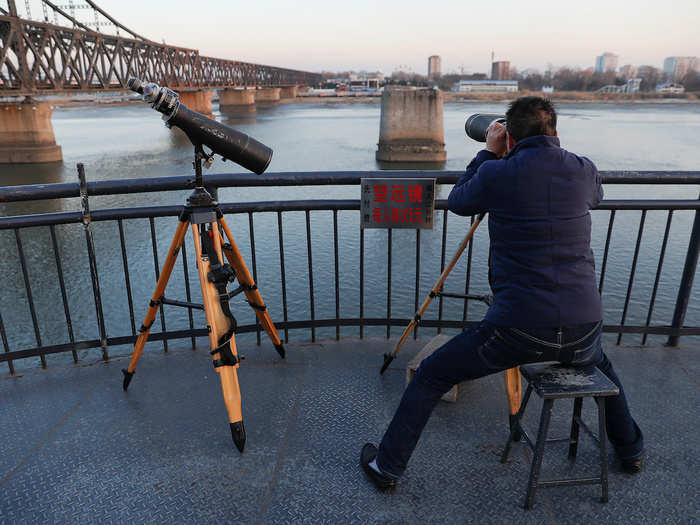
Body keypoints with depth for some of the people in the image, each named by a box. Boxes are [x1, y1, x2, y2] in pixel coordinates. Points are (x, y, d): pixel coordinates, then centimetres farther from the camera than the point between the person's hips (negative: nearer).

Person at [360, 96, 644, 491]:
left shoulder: (497, 173, -8)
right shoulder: (585, 172, 4)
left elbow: (457, 201, 13)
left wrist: (488, 154, 21)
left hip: (517, 330, -4)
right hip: (582, 329, 5)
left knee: (430, 376, 13)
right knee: (600, 363, 41)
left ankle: (387, 466, 23)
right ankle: (631, 451, 56)